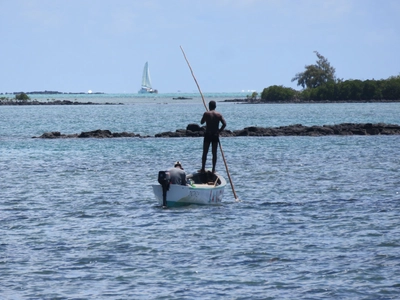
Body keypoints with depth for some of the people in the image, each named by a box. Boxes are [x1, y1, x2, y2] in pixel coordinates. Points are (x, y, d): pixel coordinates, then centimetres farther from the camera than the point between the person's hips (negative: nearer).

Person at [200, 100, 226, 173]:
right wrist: (219, 131, -1)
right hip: (215, 135, 2)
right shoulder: (219, 115, -1)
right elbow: (224, 124, -9)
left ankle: (203, 169, 8)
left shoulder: (206, 114, -7)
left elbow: (202, 122, 7)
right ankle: (213, 169, 8)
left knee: (205, 153, 7)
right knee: (214, 153, 8)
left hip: (207, 134, -2)